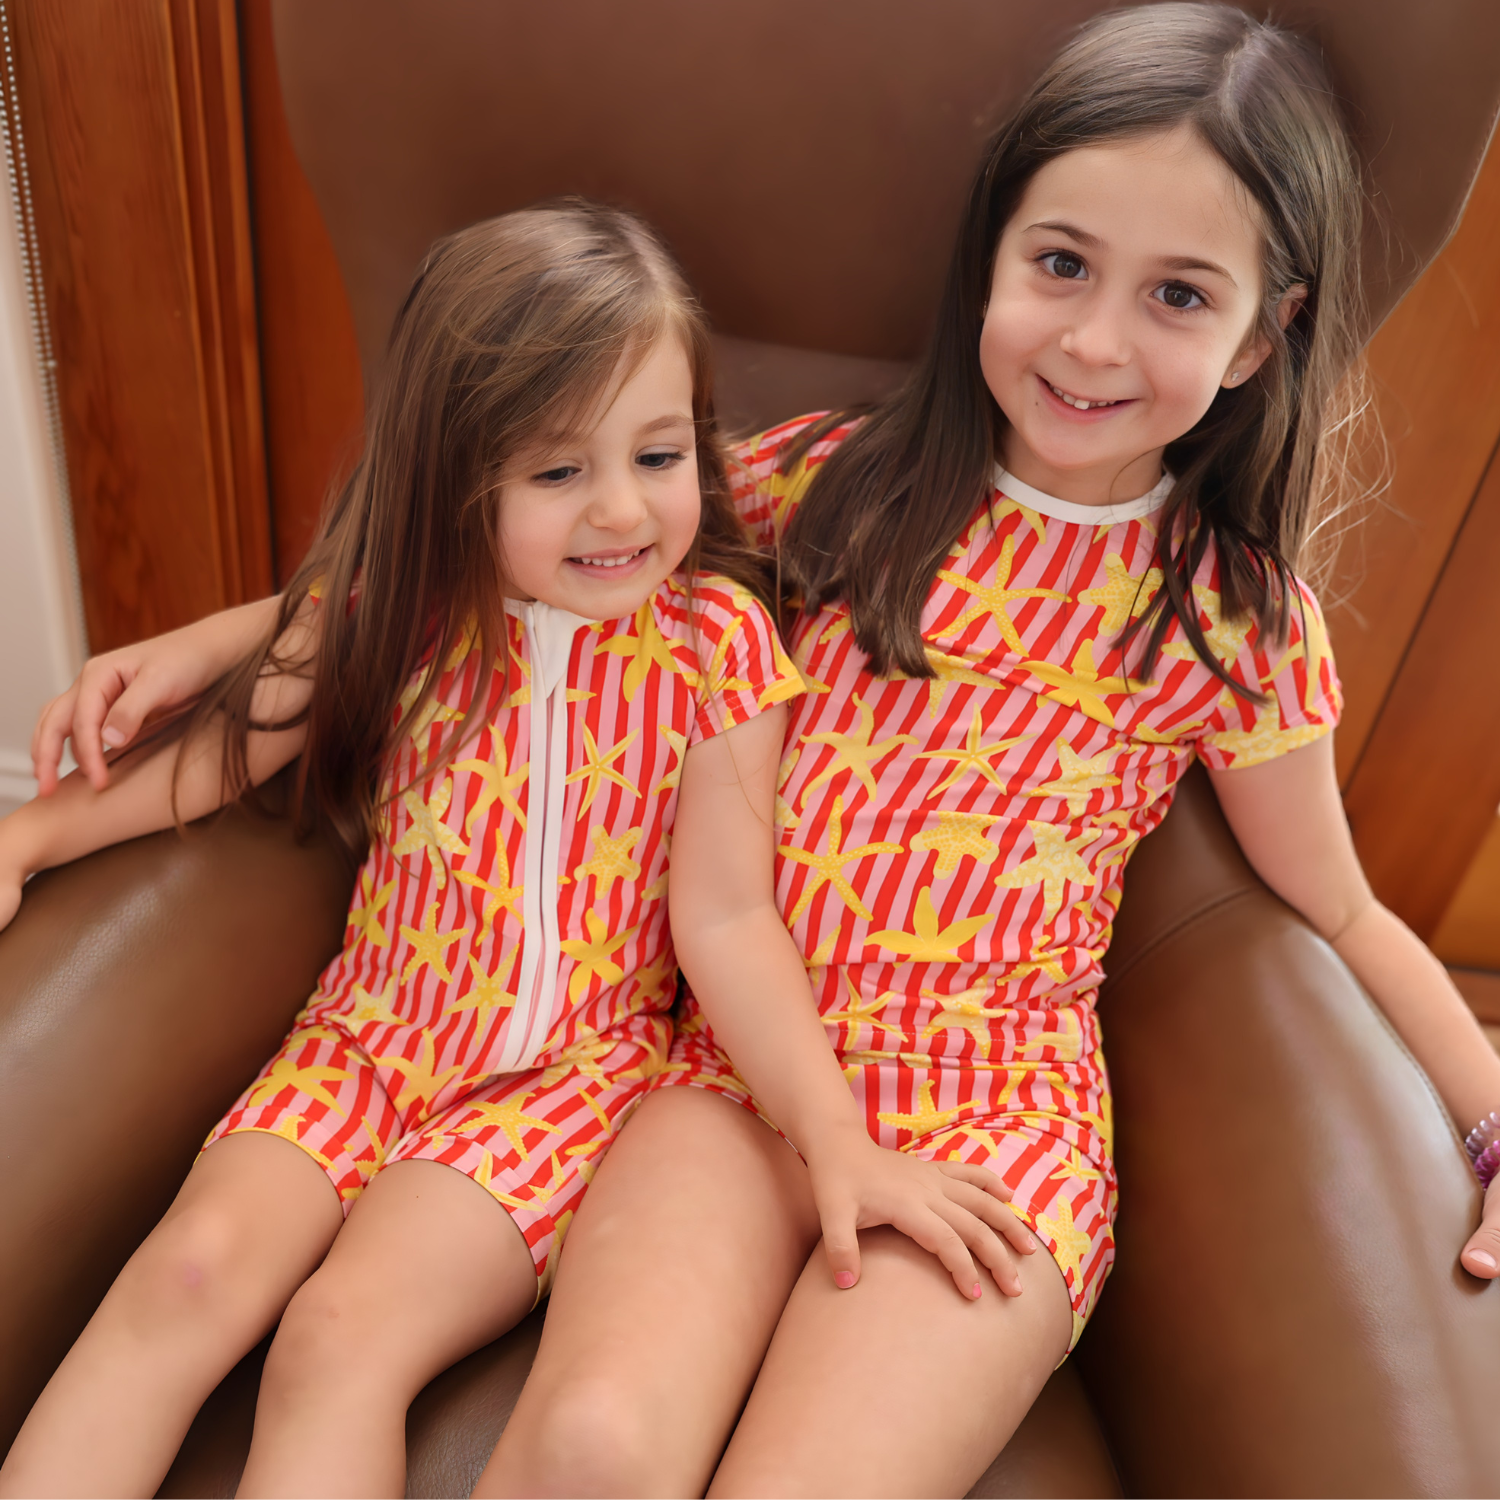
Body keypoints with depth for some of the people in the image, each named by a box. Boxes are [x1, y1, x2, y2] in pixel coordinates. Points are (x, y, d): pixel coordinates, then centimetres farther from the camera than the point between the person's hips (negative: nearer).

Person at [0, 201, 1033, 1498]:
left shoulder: (712, 637, -12)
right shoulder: (398, 602, -3)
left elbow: (726, 915, -12)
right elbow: (228, 748, 10)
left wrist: (841, 1139, -19)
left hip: (572, 1066, -3)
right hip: (370, 1032, 3)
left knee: (344, 1333, -19)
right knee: (194, 1267, -15)